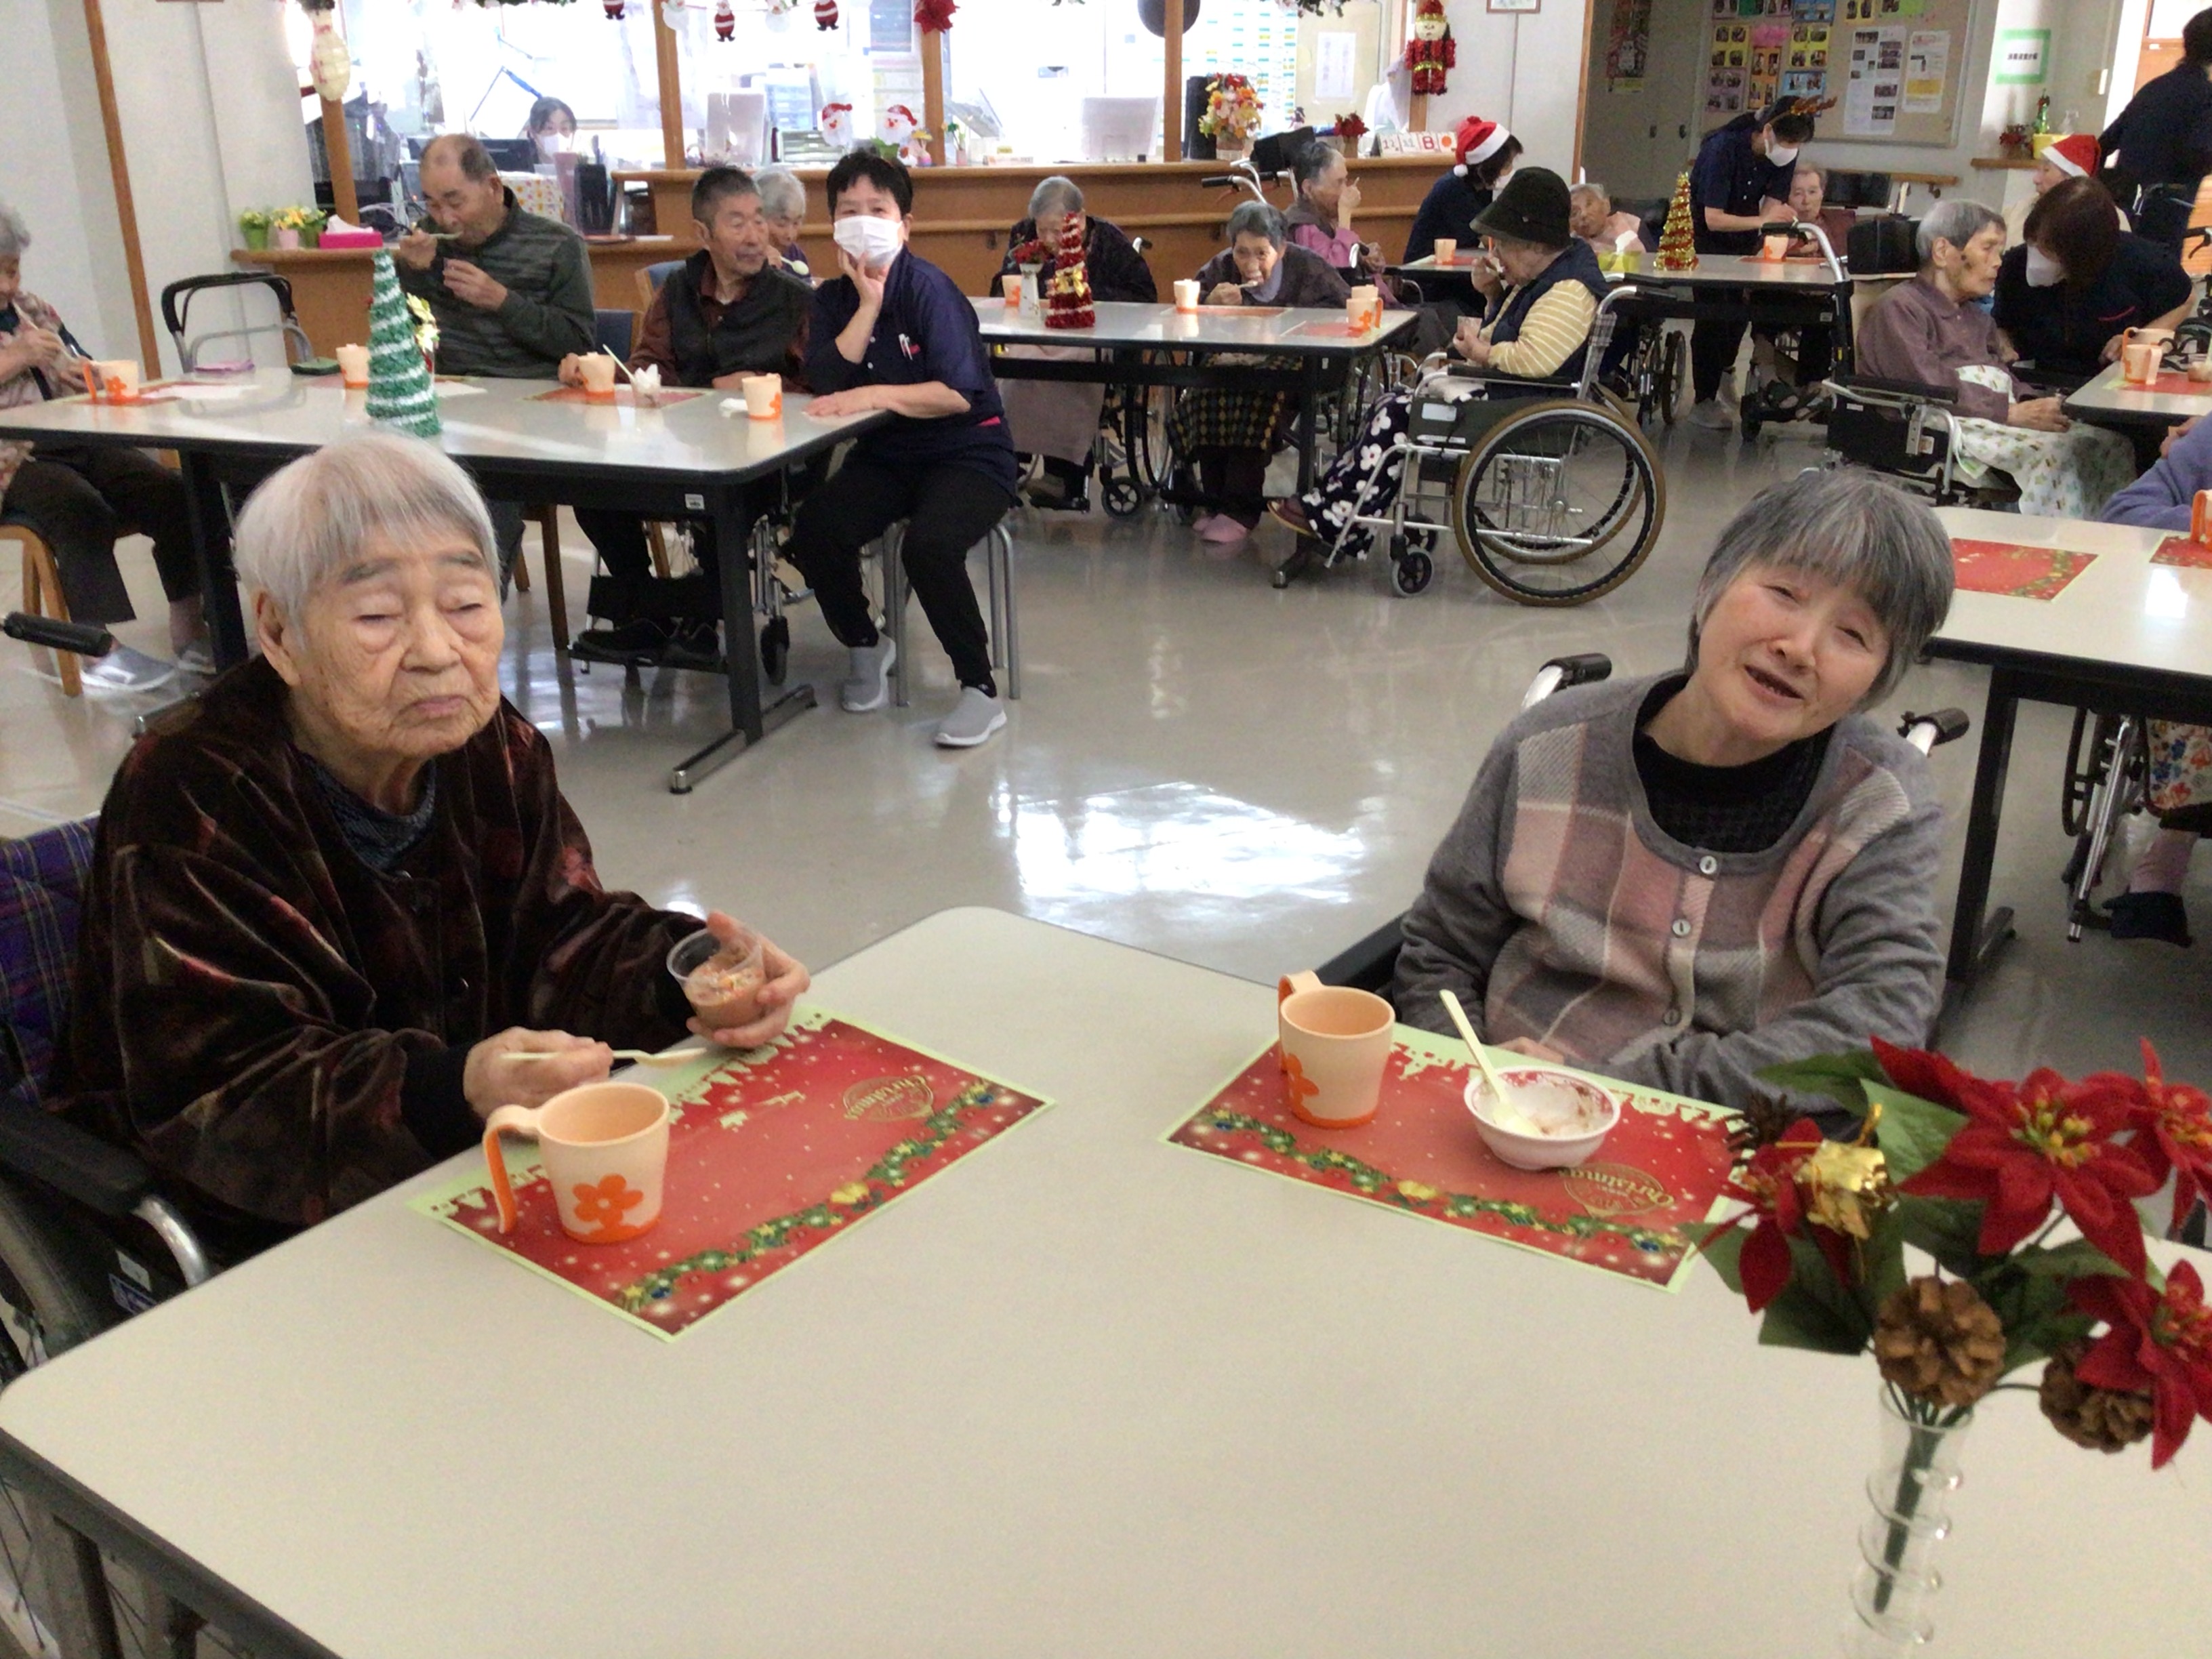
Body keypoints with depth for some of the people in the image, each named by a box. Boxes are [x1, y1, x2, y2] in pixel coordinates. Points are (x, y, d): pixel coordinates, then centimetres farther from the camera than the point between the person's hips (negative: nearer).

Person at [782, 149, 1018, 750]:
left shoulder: (929, 289, -12)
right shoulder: (833, 298, 6)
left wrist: (874, 394, -25)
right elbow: (825, 385, -12)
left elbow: (958, 394, -22)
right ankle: (865, 646, 10)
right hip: (885, 456, 6)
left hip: (967, 456, -5)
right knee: (813, 531, -19)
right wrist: (868, 303, -14)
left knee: (929, 544, -33)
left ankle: (980, 689, -15)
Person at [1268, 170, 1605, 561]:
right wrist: (1496, 295, 6)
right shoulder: (1548, 271, 13)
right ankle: (1331, 497, -4)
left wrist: (1482, 351, -18)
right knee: (1392, 405, 1)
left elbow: (1535, 359, -34)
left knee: (1399, 414, -16)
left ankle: (1335, 518, -10)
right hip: (1503, 390, 11)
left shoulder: (1569, 290, -21)